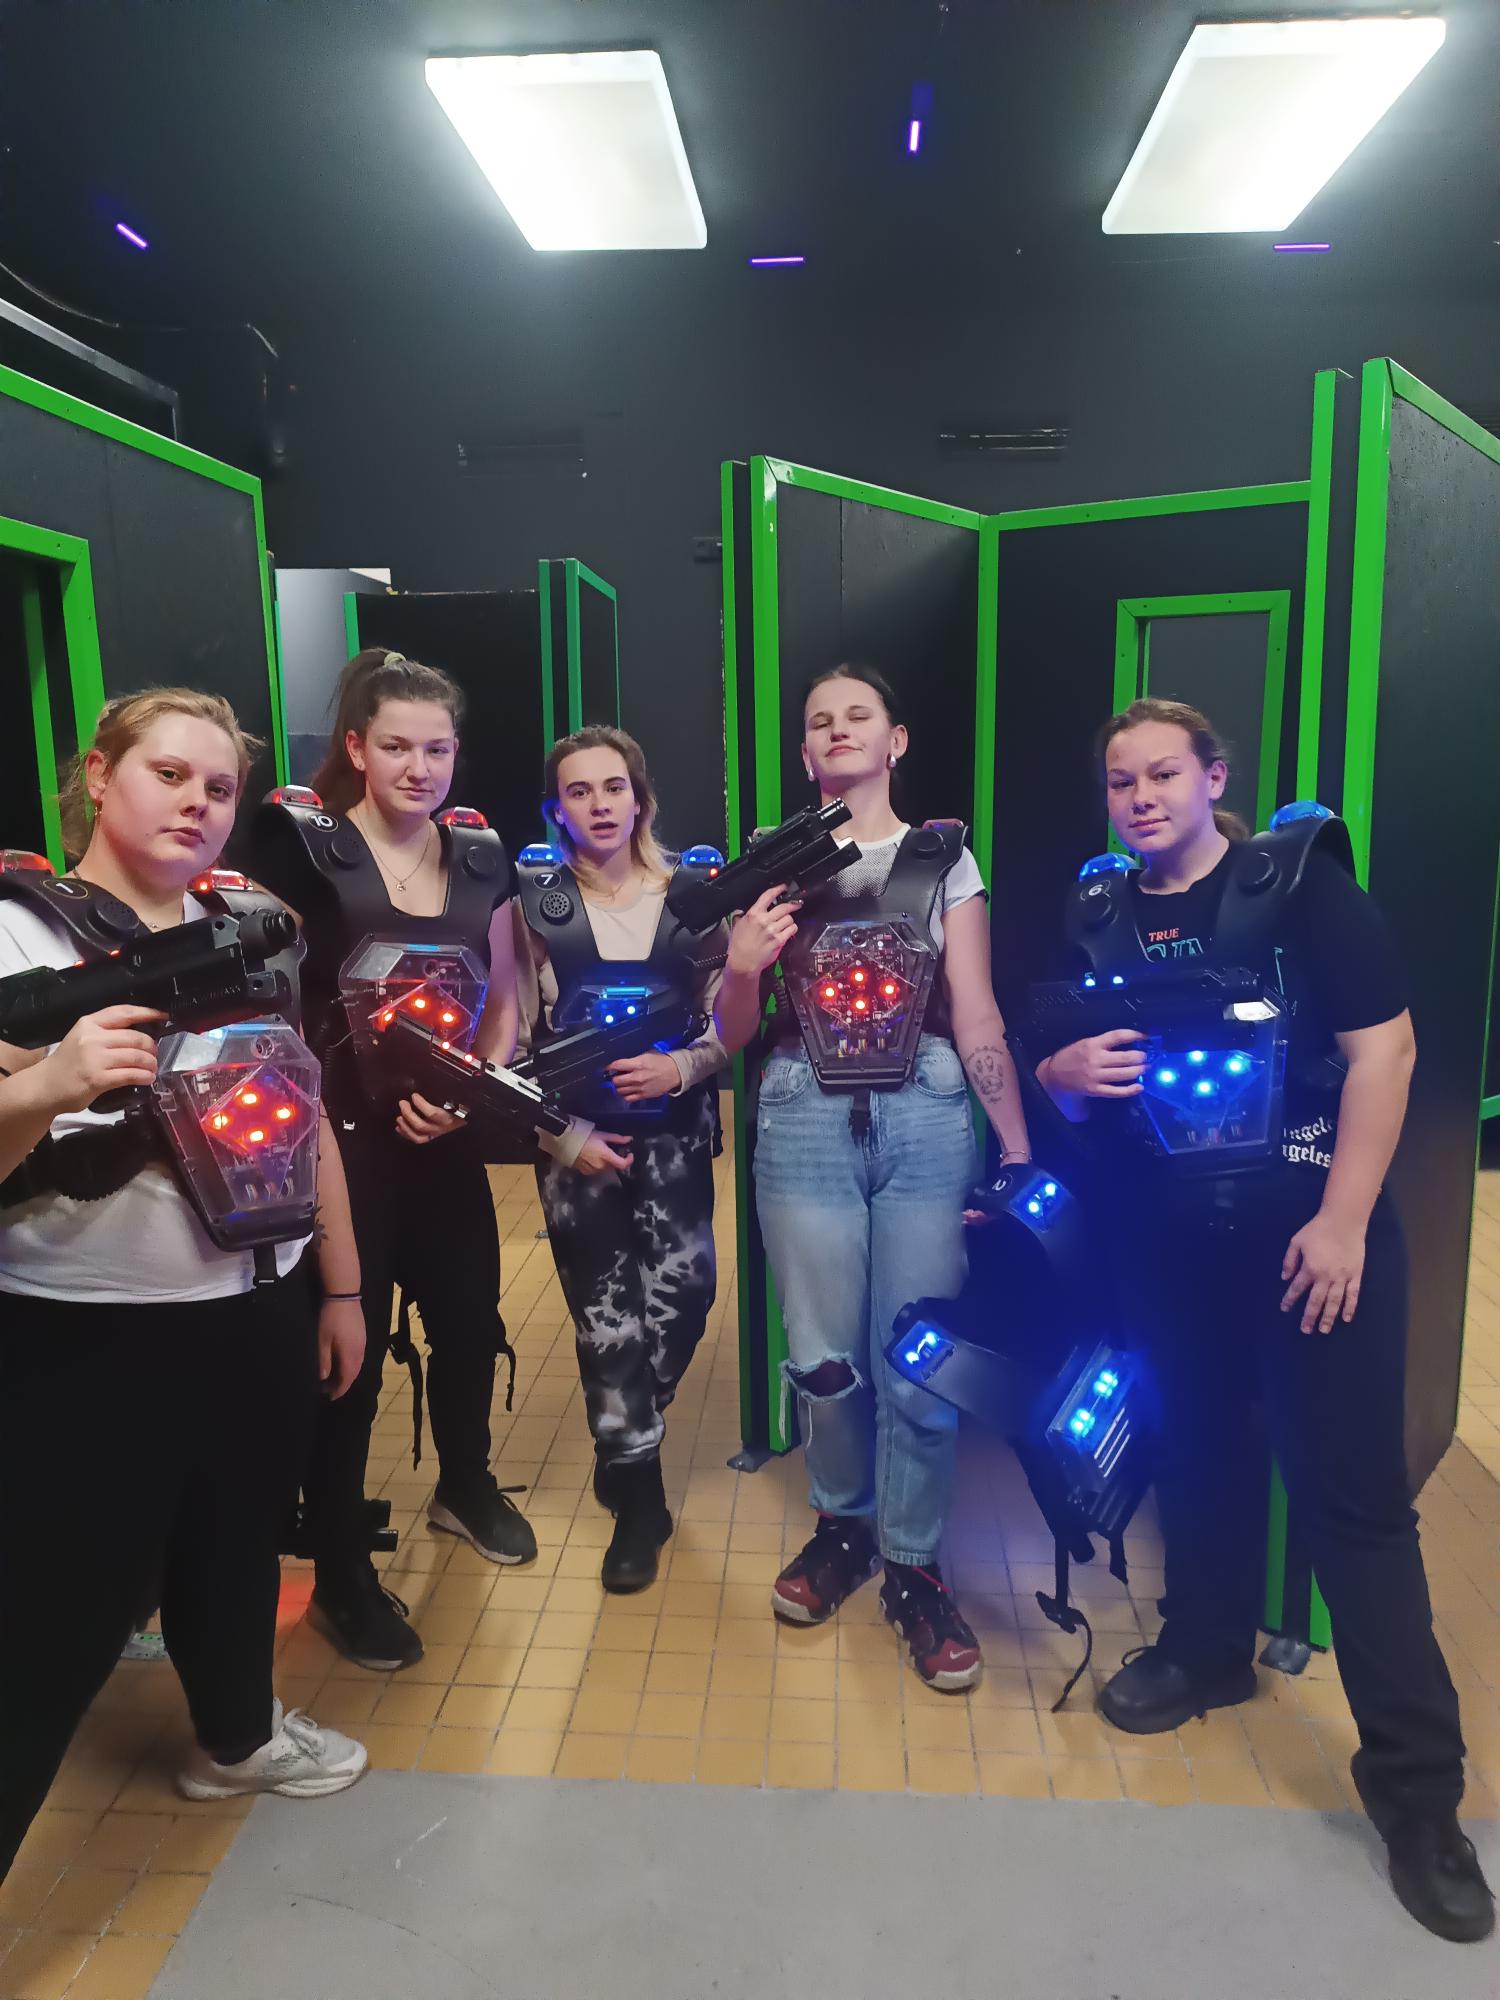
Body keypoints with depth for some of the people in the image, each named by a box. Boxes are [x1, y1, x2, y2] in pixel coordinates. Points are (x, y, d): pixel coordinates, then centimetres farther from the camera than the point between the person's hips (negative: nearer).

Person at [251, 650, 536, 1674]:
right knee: (346, 1346, 3)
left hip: (448, 1137, 5)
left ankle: (465, 1486, 45)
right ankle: (341, 1574, 24)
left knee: (469, 1318, 16)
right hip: (340, 1137, -4)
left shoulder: (480, 856, 5)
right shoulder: (303, 844, -8)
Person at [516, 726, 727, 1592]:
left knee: (683, 1293, -7)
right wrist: (567, 1134, -9)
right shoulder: (533, 904, -2)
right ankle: (639, 1501, 22)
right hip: (579, 1143, -1)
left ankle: (625, 1448, 27)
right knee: (608, 1318, 2)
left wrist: (681, 1068, -15)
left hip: (674, 1136, 1)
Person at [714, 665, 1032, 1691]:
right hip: (805, 1123, 1)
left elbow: (977, 1016, 2)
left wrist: (1020, 1149, -6)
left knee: (920, 1362, 1)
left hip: (926, 1119, -1)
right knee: (825, 1355, 9)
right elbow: (732, 1034, 7)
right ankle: (844, 1523, 35)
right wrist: (741, 966, -14)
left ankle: (914, 1568, 22)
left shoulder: (944, 858, 5)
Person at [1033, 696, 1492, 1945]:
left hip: (1311, 1231, -4)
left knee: (1354, 1491, 0)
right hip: (1171, 1242, 4)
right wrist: (1072, 1072, -13)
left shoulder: (1300, 884, -7)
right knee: (1196, 1448, 18)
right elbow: (1050, 1076, 12)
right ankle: (1209, 1649, 41)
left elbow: (1383, 1047, -11)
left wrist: (1343, 1220, -15)